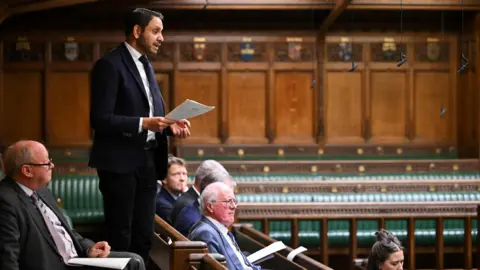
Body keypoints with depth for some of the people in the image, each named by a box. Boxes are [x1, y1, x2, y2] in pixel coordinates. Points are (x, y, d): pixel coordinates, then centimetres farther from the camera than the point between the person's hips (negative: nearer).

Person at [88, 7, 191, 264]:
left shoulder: (146, 65, 16)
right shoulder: (109, 64, -11)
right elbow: (100, 118, -18)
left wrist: (170, 125, 1)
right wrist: (143, 124, -25)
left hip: (147, 161, 8)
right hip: (120, 162, -8)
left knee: (143, 237, 10)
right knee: (120, 238, -2)